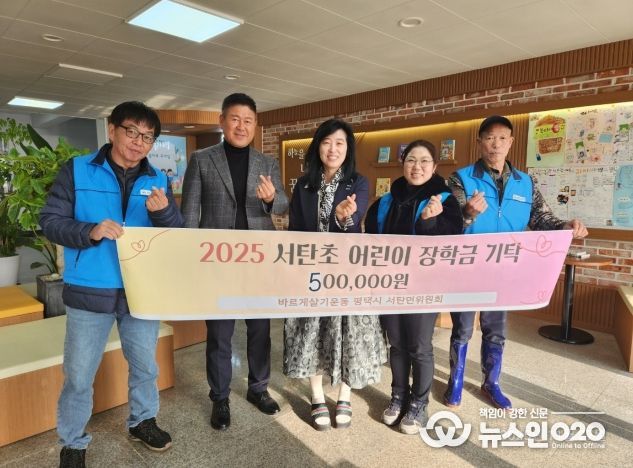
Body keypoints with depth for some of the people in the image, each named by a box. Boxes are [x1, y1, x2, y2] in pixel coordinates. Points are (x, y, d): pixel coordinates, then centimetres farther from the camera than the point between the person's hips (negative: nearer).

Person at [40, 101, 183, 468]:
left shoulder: (157, 180, 5)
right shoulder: (77, 171, -3)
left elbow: (178, 235, 1)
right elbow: (50, 221, -6)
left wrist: (163, 211, -20)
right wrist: (90, 231, -24)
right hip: (90, 292, -2)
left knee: (145, 365, 18)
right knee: (79, 374, 11)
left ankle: (142, 421, 42)